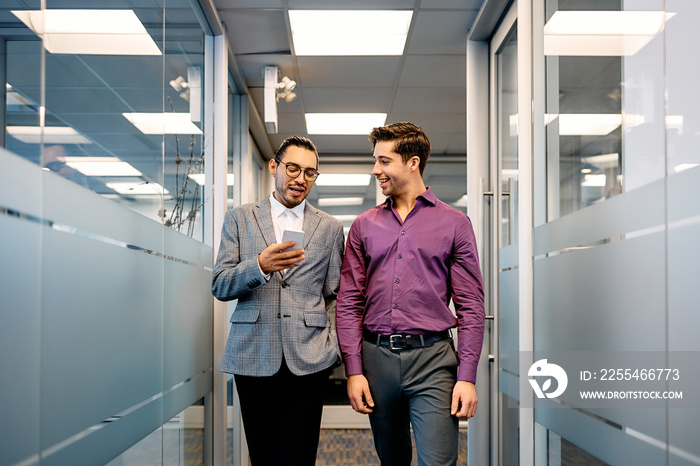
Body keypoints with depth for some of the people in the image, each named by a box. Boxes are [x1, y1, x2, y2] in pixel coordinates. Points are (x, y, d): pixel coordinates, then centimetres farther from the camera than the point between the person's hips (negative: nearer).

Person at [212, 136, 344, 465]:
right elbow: (219, 286, 3)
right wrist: (260, 266, -16)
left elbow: (333, 297, 12)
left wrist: (332, 349, 2)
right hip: (252, 356, 1)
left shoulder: (330, 228, 11)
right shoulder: (239, 219, 10)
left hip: (308, 360, 0)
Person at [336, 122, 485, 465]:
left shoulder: (454, 223, 3)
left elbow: (471, 305, 0)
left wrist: (467, 376, -6)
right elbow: (349, 302, 7)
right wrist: (354, 370, -1)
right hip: (376, 356, 3)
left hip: (432, 359, -3)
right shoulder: (364, 226, 10)